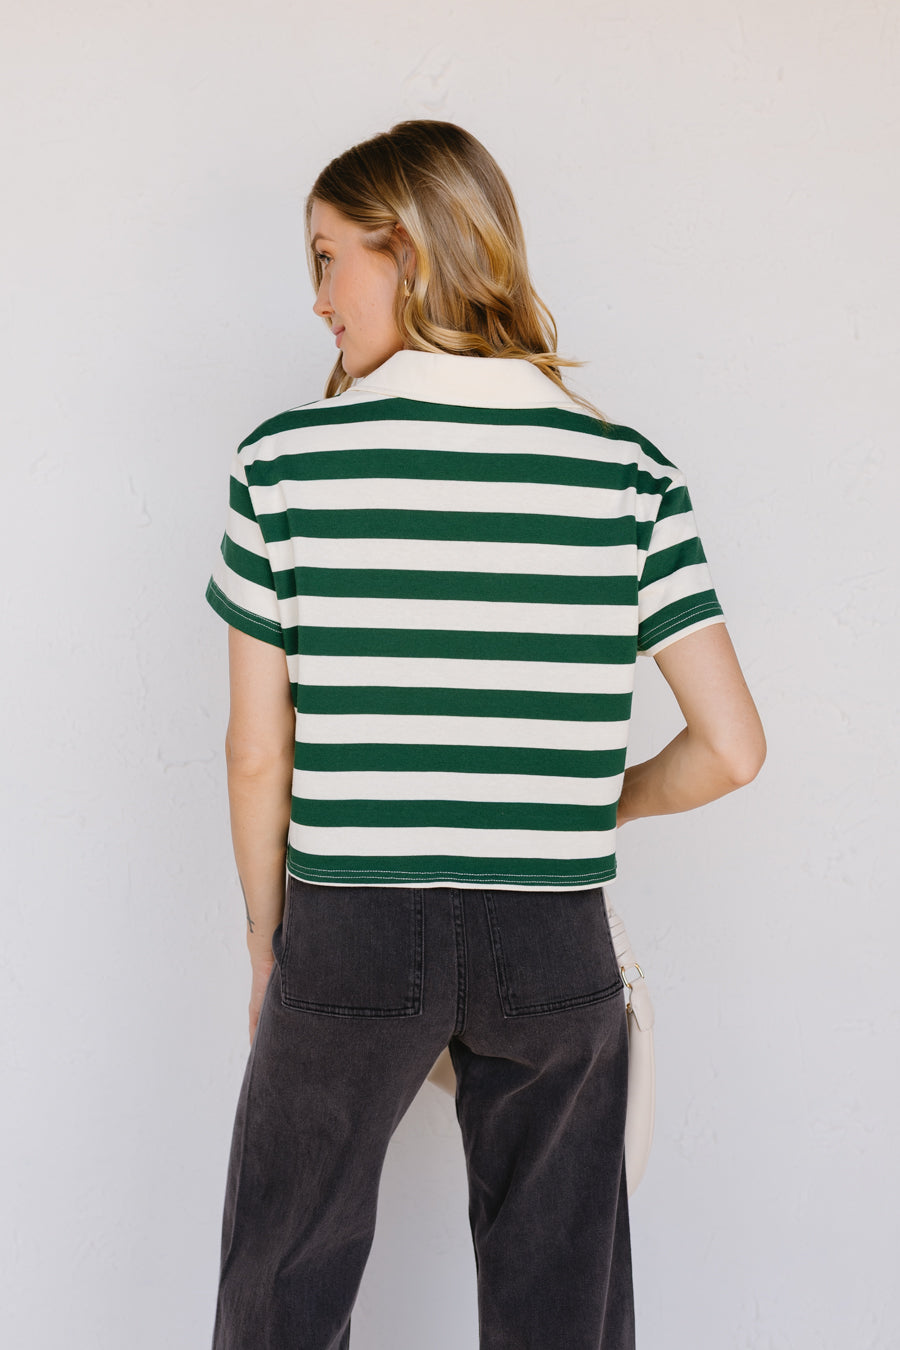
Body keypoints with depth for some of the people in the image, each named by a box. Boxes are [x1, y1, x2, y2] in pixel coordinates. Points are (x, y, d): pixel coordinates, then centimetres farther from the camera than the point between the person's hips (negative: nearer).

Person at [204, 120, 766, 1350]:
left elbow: (258, 755, -3)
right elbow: (732, 748, -4)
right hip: (554, 945, 2)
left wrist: (266, 946, 11)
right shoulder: (629, 473, -2)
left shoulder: (286, 461, -6)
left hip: (348, 933, -1)